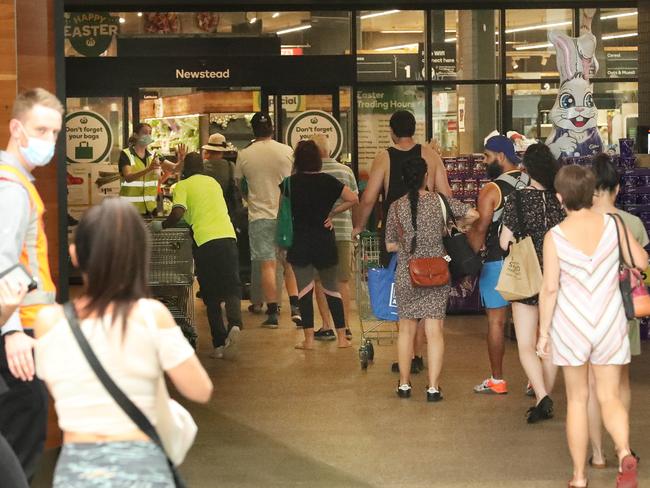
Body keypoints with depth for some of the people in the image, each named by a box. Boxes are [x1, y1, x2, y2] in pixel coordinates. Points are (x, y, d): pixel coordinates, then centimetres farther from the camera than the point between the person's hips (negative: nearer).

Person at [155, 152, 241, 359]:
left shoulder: (182, 186, 5)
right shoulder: (214, 182, 22)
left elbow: (177, 214, -9)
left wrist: (161, 225, 7)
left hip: (205, 241, -3)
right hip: (228, 236, 3)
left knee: (211, 295, 7)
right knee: (232, 287, 7)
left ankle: (219, 344, 3)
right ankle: (235, 323, -22)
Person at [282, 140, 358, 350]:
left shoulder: (291, 182, -5)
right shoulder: (328, 181, -4)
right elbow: (354, 199, -9)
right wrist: (332, 213, -1)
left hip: (299, 244, -1)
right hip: (325, 243, 1)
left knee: (304, 290, 1)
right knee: (332, 289, 10)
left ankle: (309, 338, -1)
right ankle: (342, 337, 9)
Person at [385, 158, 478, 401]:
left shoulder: (396, 207, -4)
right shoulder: (439, 201, -5)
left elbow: (390, 245, 0)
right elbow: (472, 214, -7)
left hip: (406, 276, 1)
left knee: (406, 329, 14)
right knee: (434, 331, 3)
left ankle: (404, 384, 20)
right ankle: (433, 387, 1)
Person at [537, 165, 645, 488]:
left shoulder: (555, 237, -11)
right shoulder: (612, 224, -6)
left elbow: (549, 288, -10)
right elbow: (640, 262, 3)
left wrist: (544, 332, 0)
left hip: (571, 324, -1)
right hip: (610, 322, 1)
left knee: (577, 400, 12)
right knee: (610, 397, 10)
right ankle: (624, 453, -18)